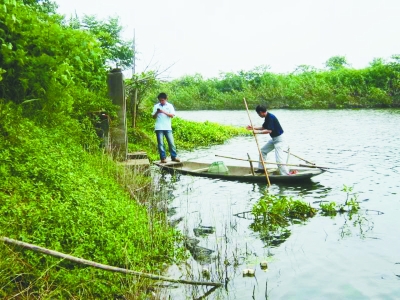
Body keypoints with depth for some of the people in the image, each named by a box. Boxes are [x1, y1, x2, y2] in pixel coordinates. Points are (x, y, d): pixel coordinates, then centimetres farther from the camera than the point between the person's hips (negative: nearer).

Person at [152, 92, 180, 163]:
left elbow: (172, 115, -6)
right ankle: (163, 158, 4)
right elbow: (154, 117, 5)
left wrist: (164, 112, -17)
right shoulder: (156, 106, 7)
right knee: (160, 143, 0)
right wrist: (157, 112, -15)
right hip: (159, 128, 0)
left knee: (171, 142, 0)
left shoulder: (170, 106, 5)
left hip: (168, 128, 0)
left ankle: (174, 157, 8)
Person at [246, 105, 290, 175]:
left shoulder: (270, 117, -22)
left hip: (279, 139, -10)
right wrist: (253, 128, 13)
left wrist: (257, 132, -22)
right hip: (274, 139, 10)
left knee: (279, 159, -15)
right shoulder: (267, 117, 7)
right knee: (263, 150, 18)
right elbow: (263, 127, 18)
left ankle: (286, 175, -14)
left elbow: (269, 130, -27)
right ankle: (261, 168, 26)